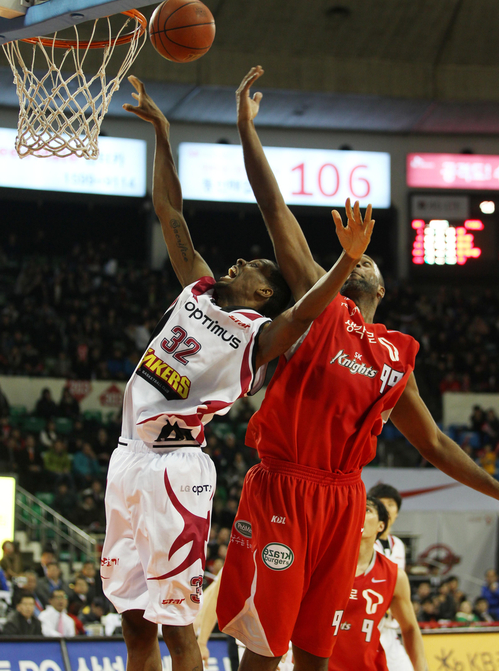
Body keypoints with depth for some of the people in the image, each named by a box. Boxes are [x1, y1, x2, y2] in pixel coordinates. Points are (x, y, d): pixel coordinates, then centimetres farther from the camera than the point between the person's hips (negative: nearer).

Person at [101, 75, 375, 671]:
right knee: (134, 619, 9)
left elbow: (307, 309, -23)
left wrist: (348, 261, -41)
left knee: (177, 620, -7)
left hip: (174, 467, -7)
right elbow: (169, 211, 17)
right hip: (129, 459, 7)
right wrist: (161, 133, 15)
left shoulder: (260, 335, -3)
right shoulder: (199, 290, 15)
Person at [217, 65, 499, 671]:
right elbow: (276, 213, -1)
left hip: (342, 500, 5)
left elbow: (433, 444, 25)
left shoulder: (396, 355, 17)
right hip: (281, 491, -5)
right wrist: (246, 129, -5)